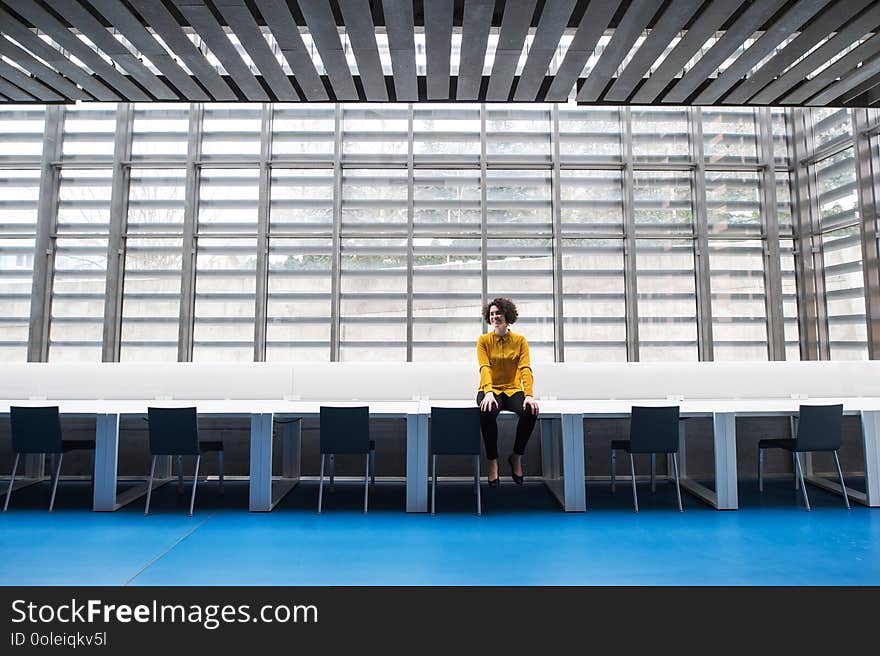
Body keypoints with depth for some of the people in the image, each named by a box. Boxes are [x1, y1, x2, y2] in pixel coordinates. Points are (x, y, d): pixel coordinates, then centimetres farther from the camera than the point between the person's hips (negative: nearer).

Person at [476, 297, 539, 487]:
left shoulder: (520, 340, 3)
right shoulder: (484, 340, 1)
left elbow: (525, 369, -9)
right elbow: (485, 368, -14)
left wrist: (529, 395, -25)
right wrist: (488, 393, -31)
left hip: (513, 390, 1)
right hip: (490, 390, -1)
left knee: (530, 411, -30)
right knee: (488, 412, -36)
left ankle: (516, 457, -6)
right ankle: (492, 462, -17)